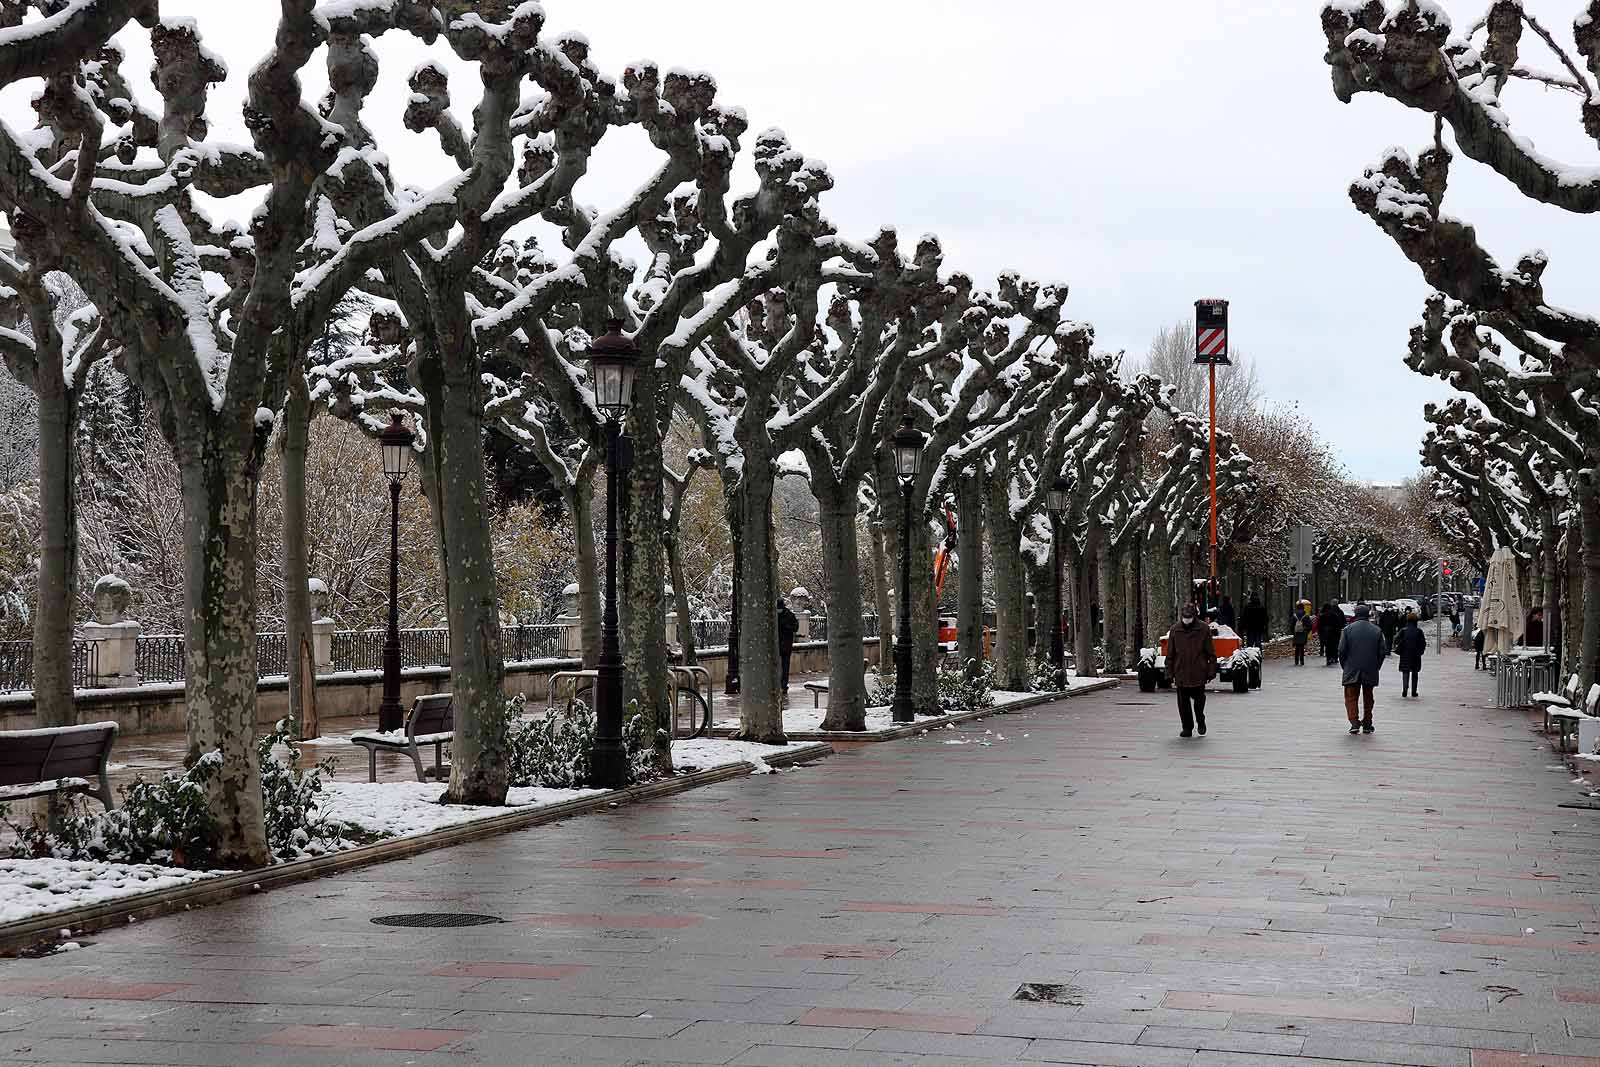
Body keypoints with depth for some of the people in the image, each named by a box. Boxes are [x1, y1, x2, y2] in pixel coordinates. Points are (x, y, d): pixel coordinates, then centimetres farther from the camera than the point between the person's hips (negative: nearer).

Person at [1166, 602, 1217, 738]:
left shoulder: (1204, 629, -2)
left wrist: (1211, 671, -1)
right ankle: (1187, 728, 15)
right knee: (1183, 702, 3)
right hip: (1181, 673, 2)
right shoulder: (1175, 630, 3)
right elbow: (1170, 654, 9)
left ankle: (1200, 721, 30)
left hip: (1198, 674, -2)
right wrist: (1170, 673, 6)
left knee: (1199, 699, 4)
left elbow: (1211, 652, 2)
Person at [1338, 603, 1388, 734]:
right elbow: (1383, 652, 1)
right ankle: (1367, 724, 20)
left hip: (1352, 671, -2)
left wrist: (1345, 666, 6)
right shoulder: (1377, 631, 1)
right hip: (1370, 673, 2)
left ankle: (1355, 722, -14)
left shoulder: (1348, 630, -5)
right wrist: (1376, 667, 12)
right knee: (1368, 698, 15)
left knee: (1351, 697, 3)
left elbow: (1342, 650, -7)